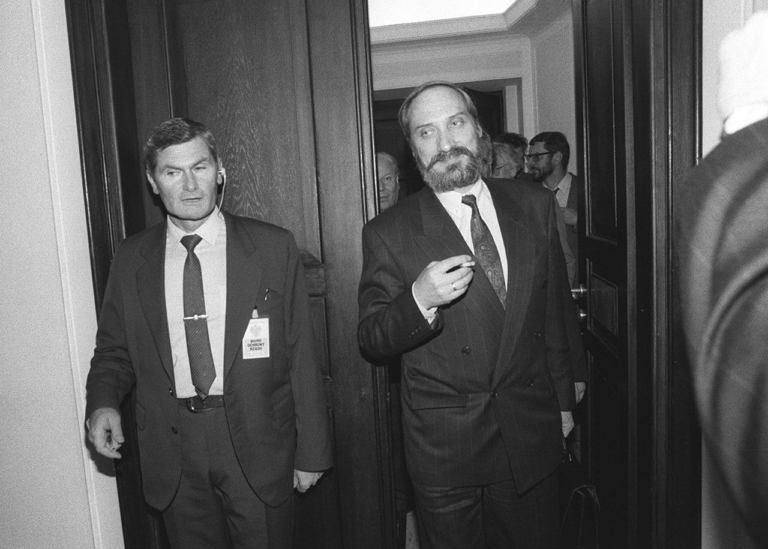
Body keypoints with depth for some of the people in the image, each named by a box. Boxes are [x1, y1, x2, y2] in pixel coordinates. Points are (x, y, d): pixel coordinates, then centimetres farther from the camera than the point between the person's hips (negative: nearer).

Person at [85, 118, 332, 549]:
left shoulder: (273, 246, -4)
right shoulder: (132, 258, 4)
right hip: (173, 447, 2)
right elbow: (113, 349, 12)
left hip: (256, 444, -2)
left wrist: (311, 451, -4)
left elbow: (300, 354, -4)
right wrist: (103, 403, -9)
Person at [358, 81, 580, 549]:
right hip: (444, 449, -2)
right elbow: (371, 343, -7)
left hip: (532, 435, 3)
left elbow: (555, 313, 9)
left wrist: (563, 402, 13)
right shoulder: (388, 233, -8)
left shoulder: (535, 207, 2)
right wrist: (419, 300, -26)